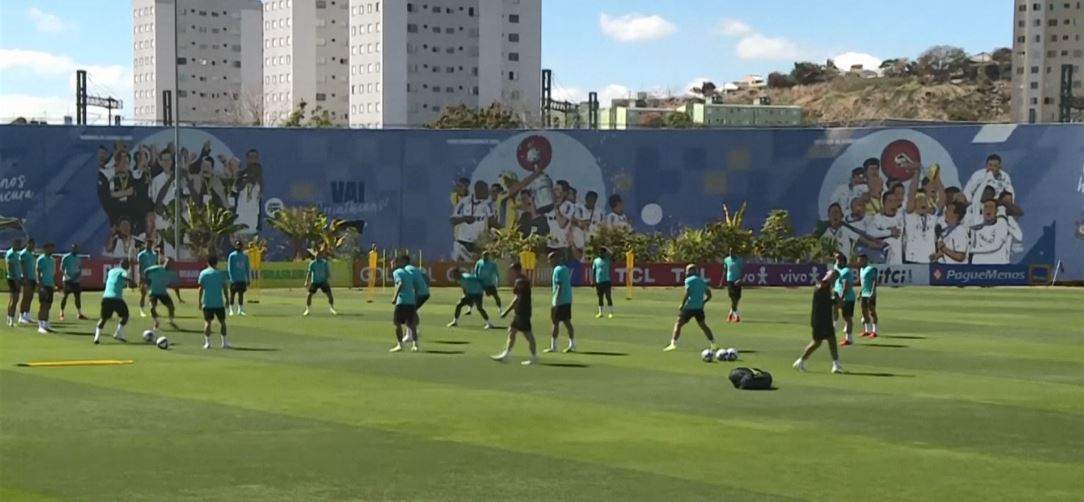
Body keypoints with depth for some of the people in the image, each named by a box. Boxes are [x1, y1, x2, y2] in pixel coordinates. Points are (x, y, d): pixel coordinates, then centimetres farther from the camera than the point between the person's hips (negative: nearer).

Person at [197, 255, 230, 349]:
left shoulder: (203, 273, 0)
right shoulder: (221, 273, 1)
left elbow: (201, 288, -2)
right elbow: (224, 288, 0)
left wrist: (200, 301, 4)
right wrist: (227, 299, 9)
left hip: (207, 303, 0)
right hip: (219, 302, 0)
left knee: (207, 322, 4)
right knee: (222, 321, 10)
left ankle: (207, 342, -3)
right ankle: (224, 342, 8)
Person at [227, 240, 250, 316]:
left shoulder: (245, 256, 8)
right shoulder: (232, 256, -3)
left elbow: (247, 268, 12)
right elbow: (229, 268, -5)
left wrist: (248, 279, 9)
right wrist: (232, 278, -14)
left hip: (242, 279, 3)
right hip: (234, 279, -3)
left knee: (241, 294, 4)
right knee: (232, 294, 2)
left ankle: (240, 310, 9)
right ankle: (231, 310, 7)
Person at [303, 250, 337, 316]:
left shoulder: (325, 263, -3)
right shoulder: (312, 263, -3)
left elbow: (328, 272, 1)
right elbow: (309, 273, -1)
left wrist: (328, 280, -10)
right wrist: (307, 281, -9)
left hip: (323, 282, 0)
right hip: (314, 282, 0)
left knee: (329, 294, -7)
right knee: (309, 295, -10)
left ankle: (331, 309, 10)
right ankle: (307, 310, 1)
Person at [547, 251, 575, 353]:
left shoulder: (558, 270, -14)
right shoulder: (565, 268, 13)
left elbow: (559, 287, -20)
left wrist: (556, 304, -20)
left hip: (560, 301, -9)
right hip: (567, 300, 9)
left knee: (555, 323, -2)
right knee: (567, 322, 10)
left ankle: (553, 346, 1)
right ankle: (572, 345, 10)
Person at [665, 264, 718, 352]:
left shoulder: (688, 280, -4)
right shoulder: (702, 281, 14)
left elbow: (687, 294, -16)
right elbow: (709, 295, 16)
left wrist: (682, 305, -8)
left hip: (689, 307, -5)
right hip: (699, 308, 5)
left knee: (678, 324, 2)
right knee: (703, 326, 18)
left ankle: (673, 344, -10)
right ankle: (713, 344, 13)